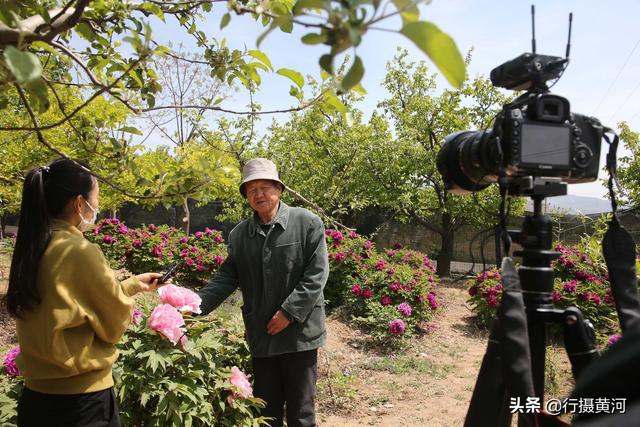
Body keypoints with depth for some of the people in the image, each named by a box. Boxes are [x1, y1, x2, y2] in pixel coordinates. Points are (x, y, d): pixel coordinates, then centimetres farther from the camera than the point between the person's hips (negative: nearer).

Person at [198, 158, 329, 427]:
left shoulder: (308, 223, -6)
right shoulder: (239, 234, 5)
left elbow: (316, 274, -10)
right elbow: (227, 278, 5)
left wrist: (289, 312, -16)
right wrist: (197, 304, -10)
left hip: (299, 331, -3)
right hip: (260, 335, 4)